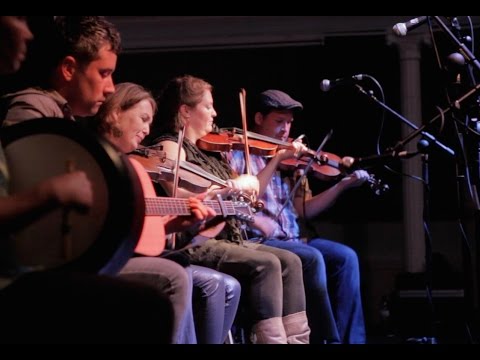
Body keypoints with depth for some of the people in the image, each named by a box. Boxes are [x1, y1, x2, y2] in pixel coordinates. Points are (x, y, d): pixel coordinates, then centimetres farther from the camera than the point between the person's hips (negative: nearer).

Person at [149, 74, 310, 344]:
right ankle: (272, 339, -24)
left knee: (290, 262, -5)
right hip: (192, 243, -9)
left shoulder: (204, 151, 22)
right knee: (266, 264, -25)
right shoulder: (170, 146, -5)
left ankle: (296, 338, -11)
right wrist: (233, 185, -17)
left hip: (225, 238, 9)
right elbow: (180, 196, -22)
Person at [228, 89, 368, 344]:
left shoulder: (291, 160, 18)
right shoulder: (238, 152, 0)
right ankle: (327, 339, -21)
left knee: (345, 257, -12)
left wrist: (343, 185, 3)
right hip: (256, 241, -7)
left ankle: (349, 339, -12)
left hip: (290, 239, 7)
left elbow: (304, 210, 13)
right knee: (312, 258, -28)